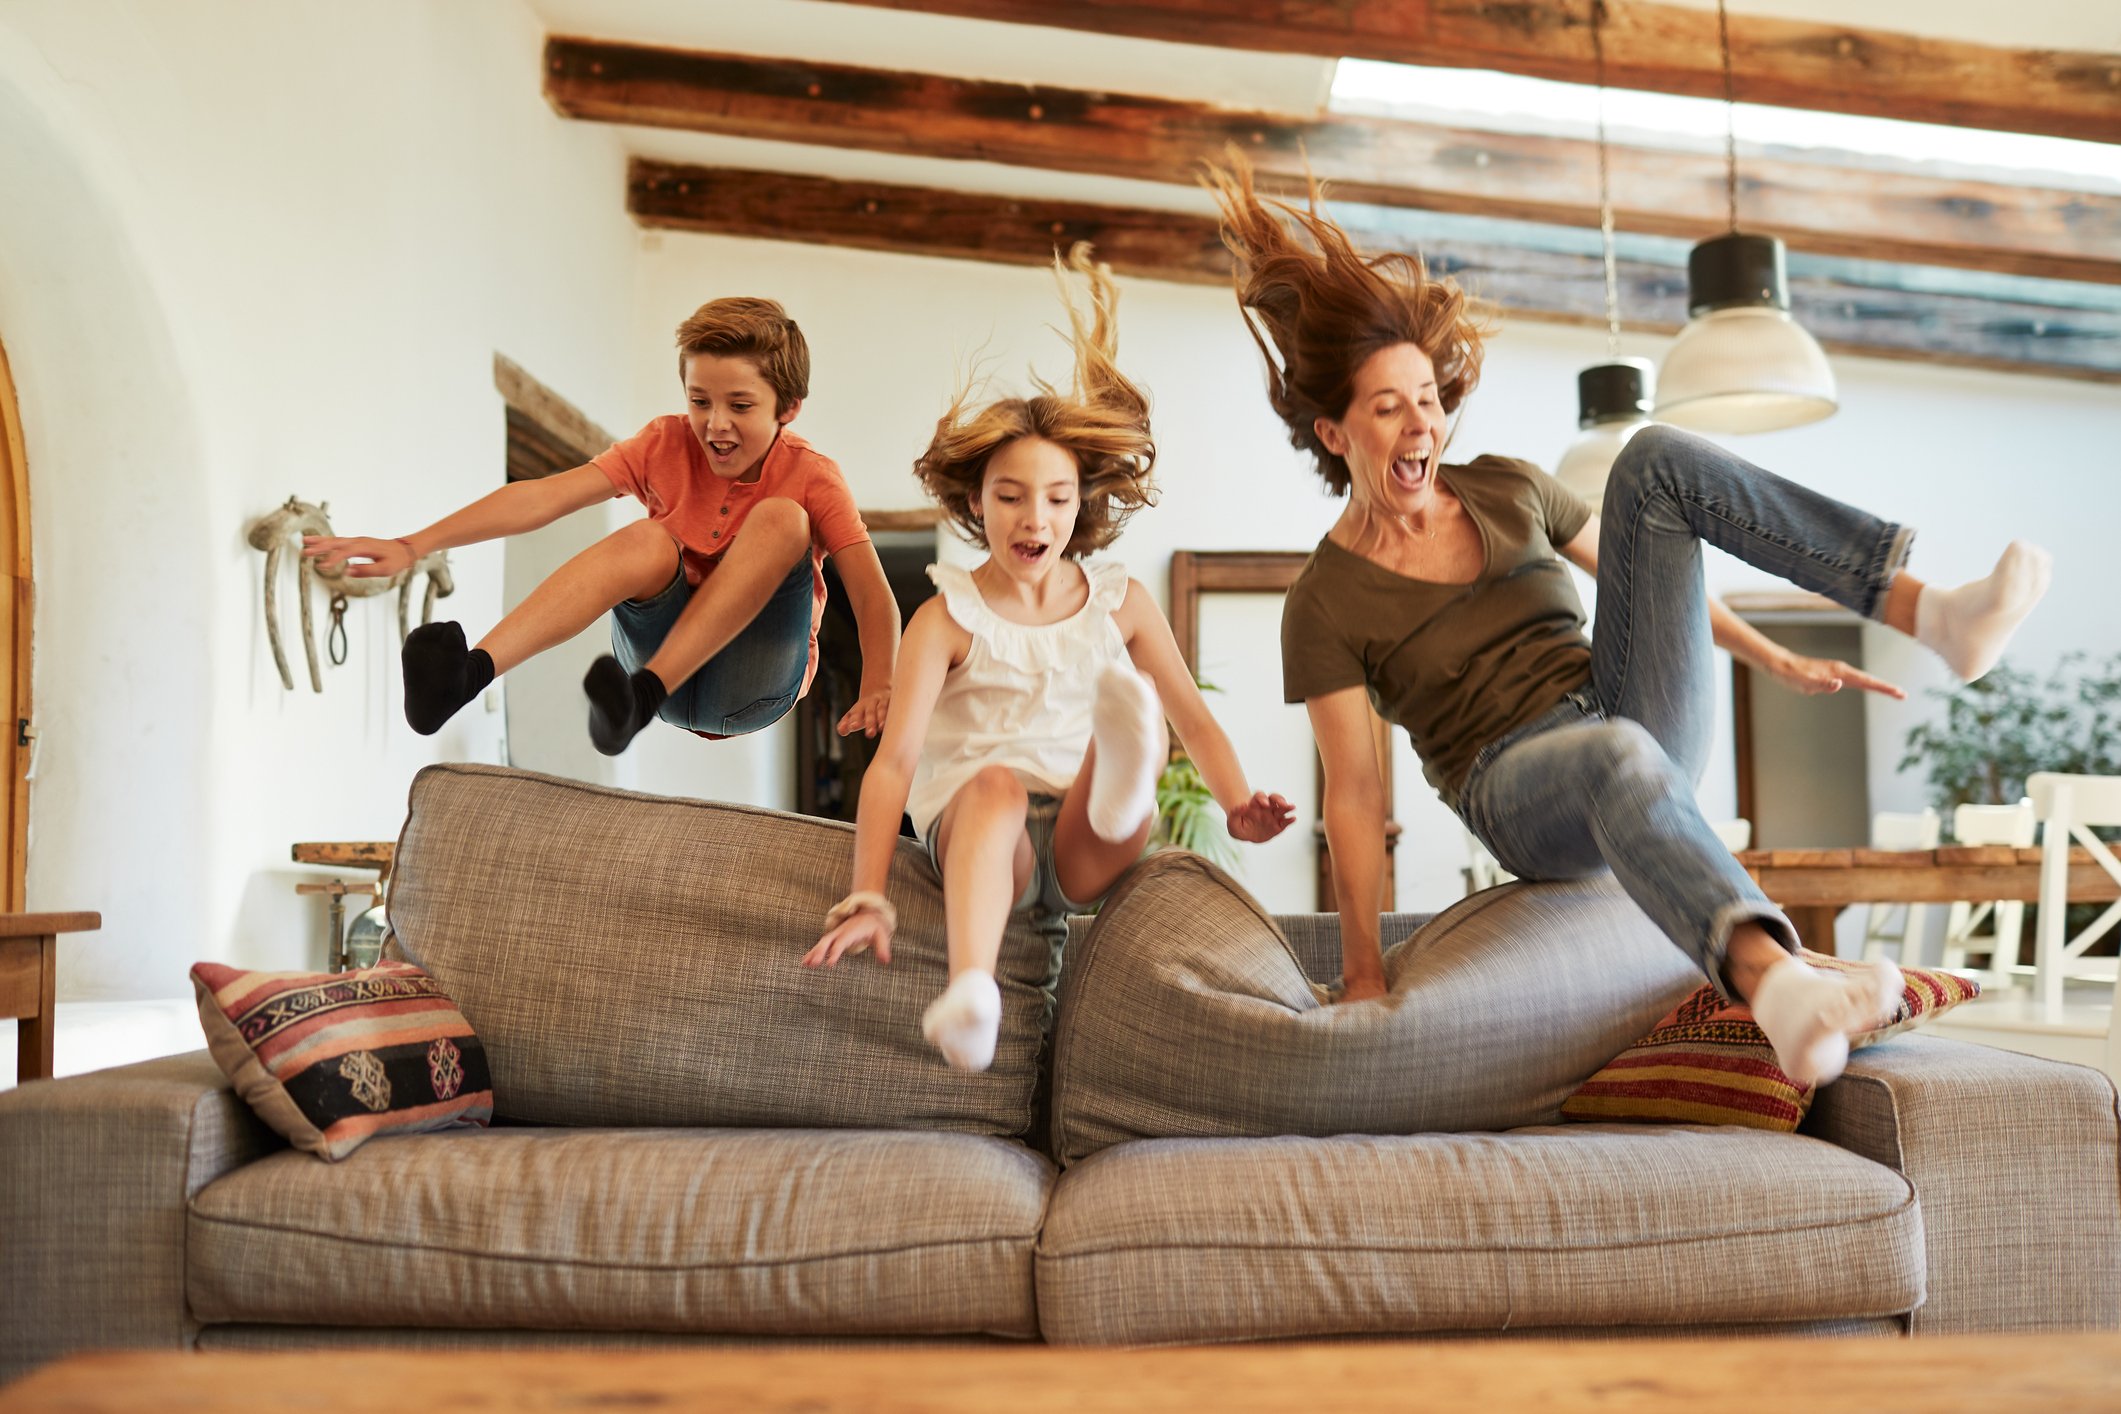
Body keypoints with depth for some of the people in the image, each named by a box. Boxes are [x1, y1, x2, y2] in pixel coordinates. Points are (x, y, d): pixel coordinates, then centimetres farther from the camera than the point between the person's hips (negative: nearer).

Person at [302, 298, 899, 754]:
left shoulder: (813, 479, -10)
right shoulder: (666, 444, -4)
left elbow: (872, 593, -22)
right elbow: (545, 496, -16)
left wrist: (878, 690, -42)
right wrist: (413, 546, -28)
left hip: (752, 687, -1)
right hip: (660, 652, 2)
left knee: (781, 520, -27)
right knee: (648, 541, -30)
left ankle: (642, 697, -37)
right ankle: (470, 674, -47)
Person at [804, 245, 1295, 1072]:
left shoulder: (1121, 602, 11)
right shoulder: (948, 618, 0)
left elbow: (1192, 716, 14)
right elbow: (895, 757, -10)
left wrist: (1238, 807, -7)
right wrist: (868, 896, -21)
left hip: (1084, 847, 2)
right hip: (974, 828, -2)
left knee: (1137, 709, -28)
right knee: (995, 781, -39)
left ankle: (1124, 785, -66)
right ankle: (970, 994, -61)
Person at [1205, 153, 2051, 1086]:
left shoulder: (1508, 491, 11)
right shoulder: (1325, 607, -4)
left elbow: (1657, 568, 23)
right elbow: (1353, 796, -6)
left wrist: (1778, 661, 16)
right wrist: (1361, 969, -11)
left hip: (1644, 722, 5)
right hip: (1519, 791, -5)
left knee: (1656, 459, -12)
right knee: (1614, 755, -44)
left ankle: (1932, 615, -26)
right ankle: (1773, 984, -66)